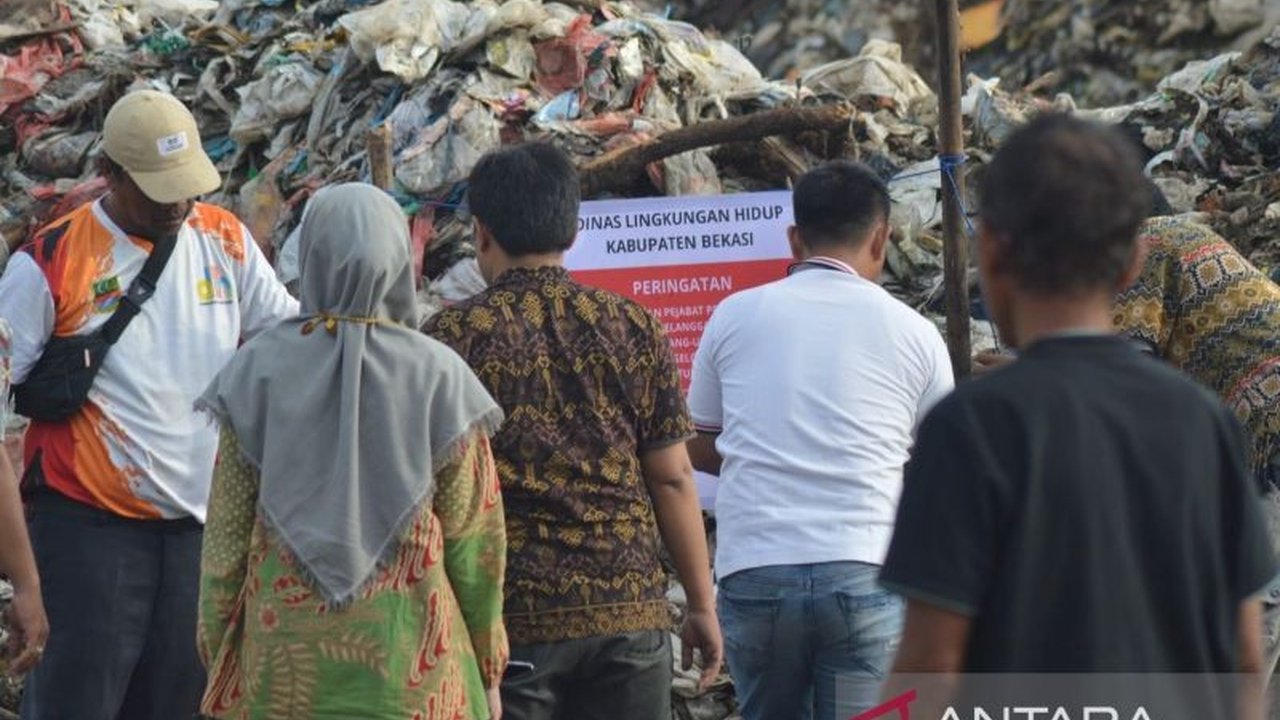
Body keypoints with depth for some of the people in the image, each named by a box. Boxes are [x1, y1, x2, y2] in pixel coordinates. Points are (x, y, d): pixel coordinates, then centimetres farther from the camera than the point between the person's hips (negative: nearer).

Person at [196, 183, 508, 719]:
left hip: (283, 656, 1)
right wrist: (487, 668, 10)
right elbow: (473, 538, -1)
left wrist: (216, 652, 12)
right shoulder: (439, 378, -5)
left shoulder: (259, 371, -2)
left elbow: (227, 530, 2)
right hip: (406, 655, -1)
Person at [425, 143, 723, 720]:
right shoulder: (635, 328, 4)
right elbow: (673, 479, 5)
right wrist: (702, 605, 12)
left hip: (510, 616, -2)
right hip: (629, 608, 3)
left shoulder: (452, 337, -3)